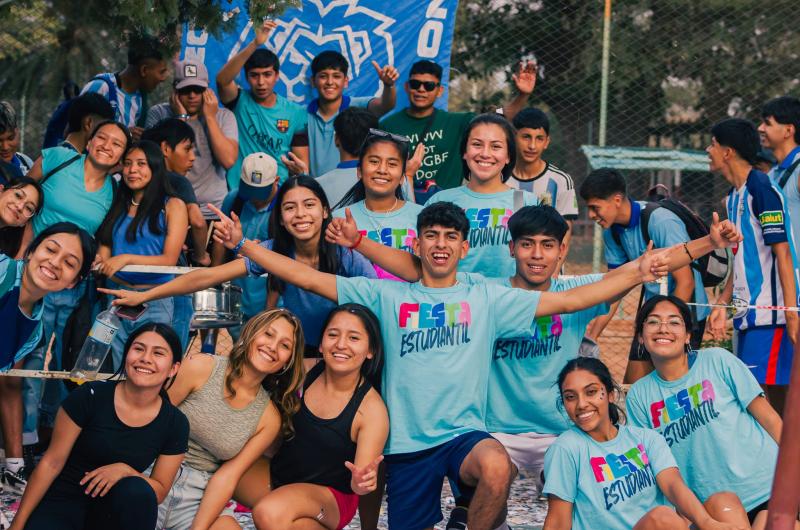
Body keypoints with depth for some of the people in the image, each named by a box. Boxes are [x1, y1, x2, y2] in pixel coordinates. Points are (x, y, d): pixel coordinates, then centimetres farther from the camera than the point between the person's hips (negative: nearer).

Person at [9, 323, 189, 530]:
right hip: (63, 503, -2)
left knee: (137, 491, -32)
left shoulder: (176, 424, -4)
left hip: (113, 512, 2)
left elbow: (159, 491, 3)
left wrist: (124, 470, -18)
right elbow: (51, 463, -6)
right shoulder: (90, 396, -10)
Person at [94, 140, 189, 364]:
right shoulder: (118, 206, 15)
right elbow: (105, 248, 11)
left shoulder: (172, 205, 1)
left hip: (155, 303, -4)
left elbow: (169, 260, -7)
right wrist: (98, 261, -13)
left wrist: (127, 259, -19)